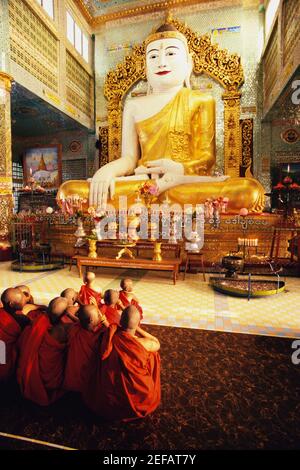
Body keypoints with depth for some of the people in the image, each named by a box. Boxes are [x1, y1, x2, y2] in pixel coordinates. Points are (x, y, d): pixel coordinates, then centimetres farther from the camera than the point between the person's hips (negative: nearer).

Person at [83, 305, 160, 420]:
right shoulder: (143, 344, -26)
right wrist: (136, 328, -5)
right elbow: (157, 344, -3)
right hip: (138, 400, -3)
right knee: (153, 354, 14)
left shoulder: (109, 337, -19)